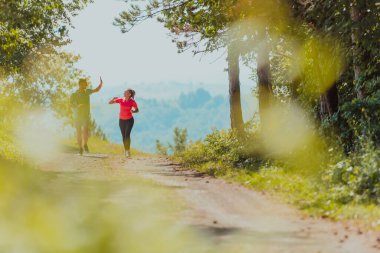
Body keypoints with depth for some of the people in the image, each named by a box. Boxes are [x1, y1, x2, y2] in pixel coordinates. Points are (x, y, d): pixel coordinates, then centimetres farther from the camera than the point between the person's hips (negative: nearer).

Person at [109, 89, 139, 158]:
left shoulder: (132, 102, -10)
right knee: (123, 136, 7)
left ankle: (128, 150, -16)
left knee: (127, 134, -19)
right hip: (122, 120, 3)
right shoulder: (120, 100, -3)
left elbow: (137, 110, 2)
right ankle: (125, 150, 21)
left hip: (129, 120, -3)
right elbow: (109, 102, 3)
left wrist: (133, 111, -21)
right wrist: (113, 99, -19)